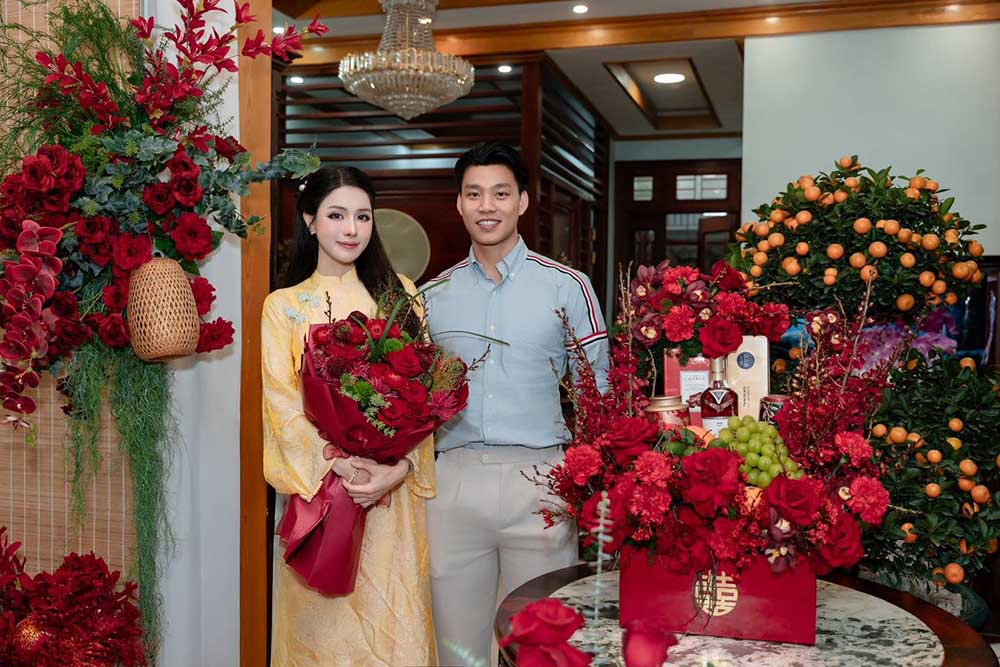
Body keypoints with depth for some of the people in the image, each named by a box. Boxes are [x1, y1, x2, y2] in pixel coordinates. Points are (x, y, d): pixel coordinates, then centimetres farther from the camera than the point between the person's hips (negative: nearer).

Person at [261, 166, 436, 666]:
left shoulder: (398, 293, 8)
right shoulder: (284, 306, 5)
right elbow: (283, 405, -3)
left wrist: (401, 467, -13)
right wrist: (341, 466, -17)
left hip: (396, 489, 1)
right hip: (319, 486, -1)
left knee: (396, 622, 4)